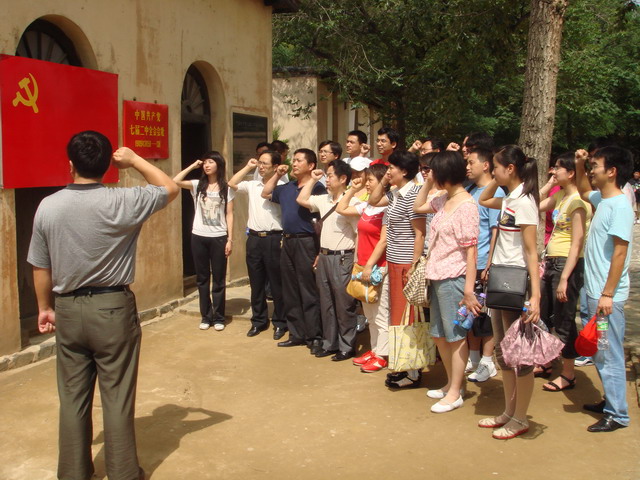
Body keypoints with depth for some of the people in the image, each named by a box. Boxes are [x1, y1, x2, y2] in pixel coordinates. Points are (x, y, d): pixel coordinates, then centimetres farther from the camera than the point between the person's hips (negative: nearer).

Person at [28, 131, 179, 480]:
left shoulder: (47, 206, -4)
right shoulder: (122, 202, -14)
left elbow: (40, 267, 5)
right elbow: (170, 188, 3)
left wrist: (45, 307, 18)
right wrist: (135, 160, 9)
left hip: (68, 310, 3)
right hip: (113, 308, -3)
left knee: (73, 399, 14)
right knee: (118, 399, 7)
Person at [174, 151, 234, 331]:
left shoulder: (226, 188, 0)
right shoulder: (198, 186, 3)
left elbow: (229, 215, -1)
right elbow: (175, 181, -12)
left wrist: (230, 239, -6)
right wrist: (192, 166, -6)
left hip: (219, 238, -2)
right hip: (199, 237, 2)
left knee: (219, 279, 6)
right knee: (202, 279, 9)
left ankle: (218, 318, 16)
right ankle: (205, 316, 19)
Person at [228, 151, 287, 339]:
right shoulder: (252, 185, 10)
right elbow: (232, 184, 5)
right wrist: (248, 167, 6)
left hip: (273, 238, -5)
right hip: (254, 238, 5)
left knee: (276, 283, 4)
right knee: (256, 283, 12)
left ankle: (280, 323, 15)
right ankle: (259, 320, 24)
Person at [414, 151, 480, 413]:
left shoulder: (466, 205, -16)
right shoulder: (444, 200, 9)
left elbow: (471, 250, -19)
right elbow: (418, 207, 27)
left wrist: (469, 290, -22)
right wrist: (427, 183, 12)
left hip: (454, 278, -9)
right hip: (437, 276, 9)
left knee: (456, 335, 3)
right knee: (439, 334, 17)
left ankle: (455, 393, 15)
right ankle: (451, 383, 34)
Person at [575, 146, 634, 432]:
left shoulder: (619, 206, -17)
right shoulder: (603, 200, 9)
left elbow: (620, 252, -21)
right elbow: (583, 191, 33)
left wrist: (608, 294, -22)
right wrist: (580, 165, 17)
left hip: (608, 295, -9)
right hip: (595, 290, 9)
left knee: (609, 354, -1)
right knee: (599, 352, 17)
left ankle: (617, 414, 8)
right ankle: (611, 401, 30)